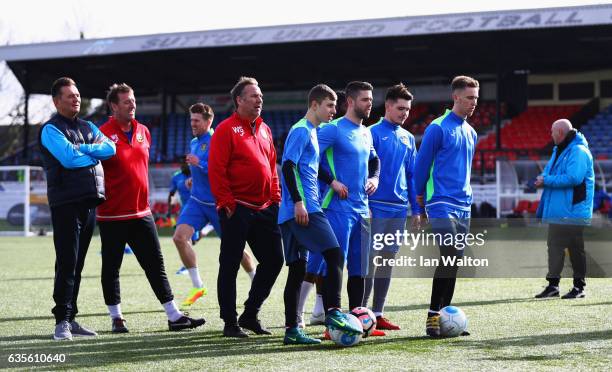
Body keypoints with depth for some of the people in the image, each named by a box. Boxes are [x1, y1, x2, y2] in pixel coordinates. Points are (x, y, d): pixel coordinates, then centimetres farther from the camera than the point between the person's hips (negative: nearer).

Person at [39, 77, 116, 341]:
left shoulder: (88, 128, 19)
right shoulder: (51, 129, -3)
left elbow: (110, 148, 2)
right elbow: (68, 158, -18)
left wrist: (81, 149, -10)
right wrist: (94, 154, -3)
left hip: (90, 202, 7)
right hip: (66, 203, -7)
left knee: (77, 264, 9)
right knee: (67, 263, -9)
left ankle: (71, 318, 13)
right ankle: (62, 321, -7)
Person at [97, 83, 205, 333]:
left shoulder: (143, 132, 10)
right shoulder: (104, 133, -10)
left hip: (141, 212, 6)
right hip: (112, 214, -6)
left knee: (156, 265, 6)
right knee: (111, 267, 5)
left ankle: (174, 317, 8)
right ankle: (116, 318, 16)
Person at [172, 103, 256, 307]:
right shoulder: (194, 142, 11)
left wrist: (199, 163, -24)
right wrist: (194, 179, 14)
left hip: (218, 203, -6)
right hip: (197, 201, 6)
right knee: (180, 237, -14)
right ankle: (197, 286, -5)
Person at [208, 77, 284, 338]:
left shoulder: (264, 129, 16)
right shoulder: (226, 129, -6)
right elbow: (216, 169, -12)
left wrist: (275, 198, 11)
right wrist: (226, 202, -15)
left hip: (264, 208, 7)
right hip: (237, 208, -7)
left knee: (273, 260, 8)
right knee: (230, 265, 0)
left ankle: (250, 315, 21)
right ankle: (230, 323, 7)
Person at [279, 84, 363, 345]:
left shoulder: (312, 132, 22)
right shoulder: (301, 130, -7)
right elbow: (288, 165, -16)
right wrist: (298, 202, -21)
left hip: (295, 213, 10)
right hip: (303, 208, -10)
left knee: (298, 269, 7)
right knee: (334, 254, -14)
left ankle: (291, 330, 7)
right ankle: (333, 312, -18)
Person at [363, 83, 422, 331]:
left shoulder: (408, 138, 14)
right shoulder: (373, 133, -5)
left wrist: (416, 209, 13)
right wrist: (364, 205, -13)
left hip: (399, 209, 6)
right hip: (377, 208, -6)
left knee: (388, 260, 8)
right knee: (370, 258, -5)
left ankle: (378, 314, 13)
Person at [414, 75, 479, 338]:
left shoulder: (471, 132, 16)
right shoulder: (438, 128, -8)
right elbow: (422, 162, -3)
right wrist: (421, 195, 4)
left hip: (464, 207, 8)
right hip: (442, 205, -8)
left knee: (454, 262, 8)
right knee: (450, 258, -17)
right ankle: (433, 316, -10)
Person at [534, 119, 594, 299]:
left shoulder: (578, 151, -14)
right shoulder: (558, 150, 17)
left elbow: (574, 178, -26)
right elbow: (550, 171, 24)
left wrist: (547, 180, -19)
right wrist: (542, 178, 1)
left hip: (573, 211, -9)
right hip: (557, 210, 9)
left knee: (576, 250, 0)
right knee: (554, 246, 8)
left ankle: (579, 287, 7)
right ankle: (553, 285, 11)